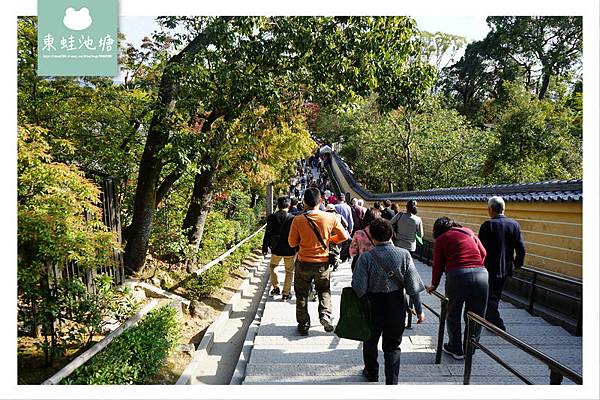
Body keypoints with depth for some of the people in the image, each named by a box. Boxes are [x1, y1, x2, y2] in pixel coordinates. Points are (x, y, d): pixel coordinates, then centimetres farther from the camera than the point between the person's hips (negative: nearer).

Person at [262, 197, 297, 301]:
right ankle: (286, 293, 16)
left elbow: (267, 234, -2)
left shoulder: (271, 217, -6)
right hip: (289, 249, -1)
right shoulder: (292, 218, -11)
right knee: (289, 271, 13)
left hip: (276, 249, 2)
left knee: (272, 266, 27)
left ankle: (276, 287, 24)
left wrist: (265, 248, 7)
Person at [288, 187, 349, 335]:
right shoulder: (331, 218, -12)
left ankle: (303, 324, 20)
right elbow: (344, 236, 0)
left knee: (302, 294, 15)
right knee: (324, 290, 22)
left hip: (304, 262, -1)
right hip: (323, 262, 1)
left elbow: (292, 243, -5)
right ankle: (325, 314, 2)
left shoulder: (298, 220, -14)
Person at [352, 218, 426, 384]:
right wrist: (419, 310, 1)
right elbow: (412, 286, -9)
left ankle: (372, 373, 45)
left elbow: (359, 288, -17)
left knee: (371, 341, 25)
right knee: (393, 346, 16)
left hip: (373, 307, 0)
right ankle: (392, 382, 18)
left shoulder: (366, 257, -17)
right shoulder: (404, 254, -11)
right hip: (396, 307, 1)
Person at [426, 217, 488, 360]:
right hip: (481, 274, 4)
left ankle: (456, 349, 24)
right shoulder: (468, 232, 19)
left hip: (457, 275, -3)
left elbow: (438, 265, 9)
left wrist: (434, 285, 21)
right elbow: (483, 253, 16)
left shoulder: (441, 239, 10)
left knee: (453, 315, 15)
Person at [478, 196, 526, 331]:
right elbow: (521, 248, 0)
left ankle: (498, 324, 5)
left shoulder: (487, 225, -16)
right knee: (496, 295, 21)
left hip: (490, 269, -6)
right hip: (506, 268, 6)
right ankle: (490, 319, 37)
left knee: (491, 297, 7)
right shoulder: (514, 224, -2)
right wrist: (518, 263, 14)